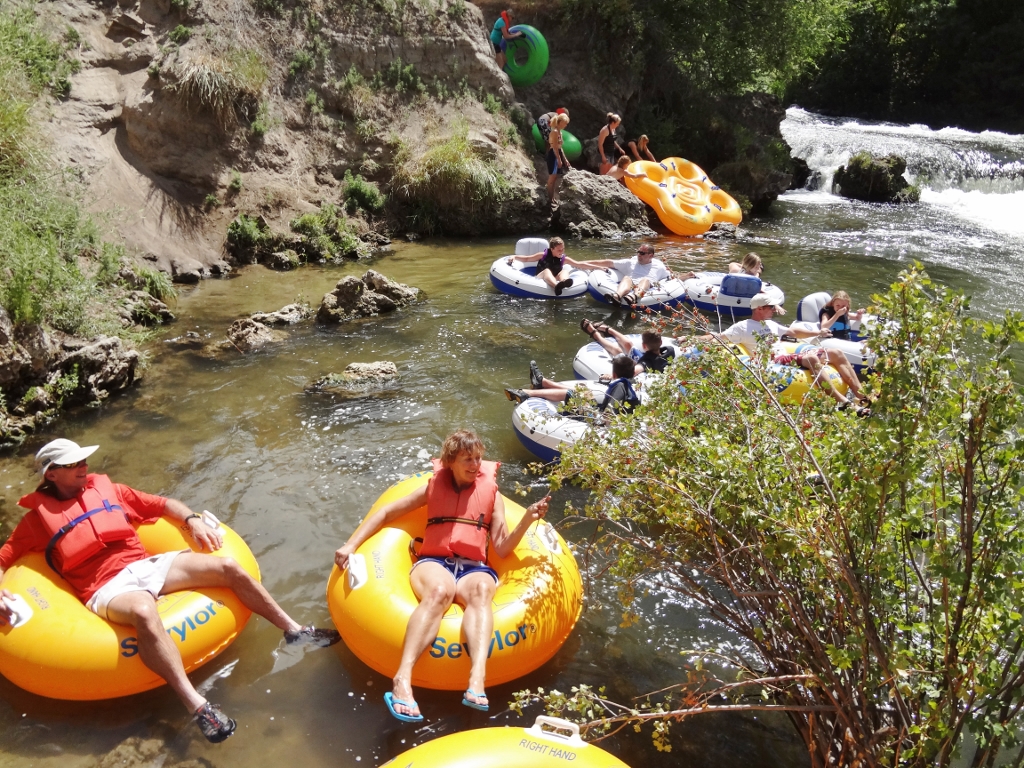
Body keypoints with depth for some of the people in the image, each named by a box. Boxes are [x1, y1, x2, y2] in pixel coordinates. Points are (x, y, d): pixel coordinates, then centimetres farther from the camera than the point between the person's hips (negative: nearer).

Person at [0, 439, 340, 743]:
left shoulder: (106, 489, 17)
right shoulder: (38, 517, 7)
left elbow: (162, 504, 19)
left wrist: (192, 520, 2)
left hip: (147, 565, 5)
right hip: (108, 589, -5)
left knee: (227, 567, -10)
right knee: (144, 611, -41)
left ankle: (294, 629, 1)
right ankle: (197, 706, -45)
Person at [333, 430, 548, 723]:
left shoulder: (491, 493, 18)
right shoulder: (433, 487, 17)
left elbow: (502, 548, 11)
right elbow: (385, 513, 17)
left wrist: (527, 520, -5)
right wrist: (351, 545, 6)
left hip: (474, 567, 1)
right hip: (433, 562, 0)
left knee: (480, 590, -38)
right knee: (440, 591, -39)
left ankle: (477, 680, -60)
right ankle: (403, 679, -54)